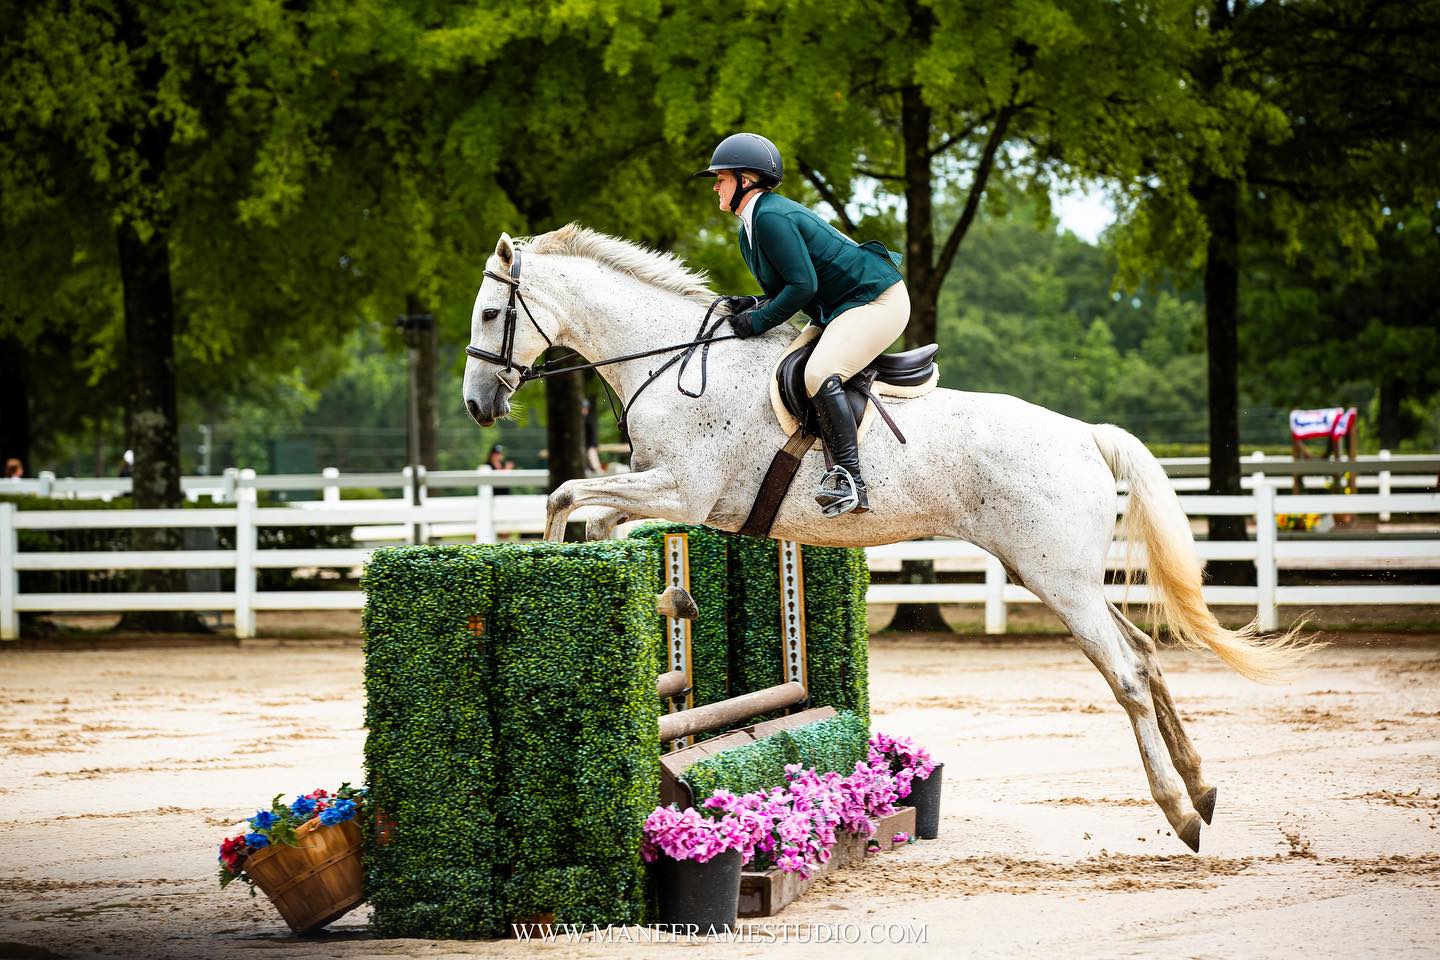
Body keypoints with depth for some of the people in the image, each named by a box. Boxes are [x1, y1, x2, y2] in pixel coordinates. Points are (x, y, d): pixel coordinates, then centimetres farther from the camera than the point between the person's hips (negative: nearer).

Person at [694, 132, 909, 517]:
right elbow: (795, 286, 20)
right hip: (840, 308, 12)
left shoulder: (770, 218, -19)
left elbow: (803, 286, -24)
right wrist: (757, 306, 3)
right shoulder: (749, 229, 14)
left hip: (876, 301, -12)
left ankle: (849, 479, -31)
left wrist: (760, 321, -16)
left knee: (818, 374, -29)